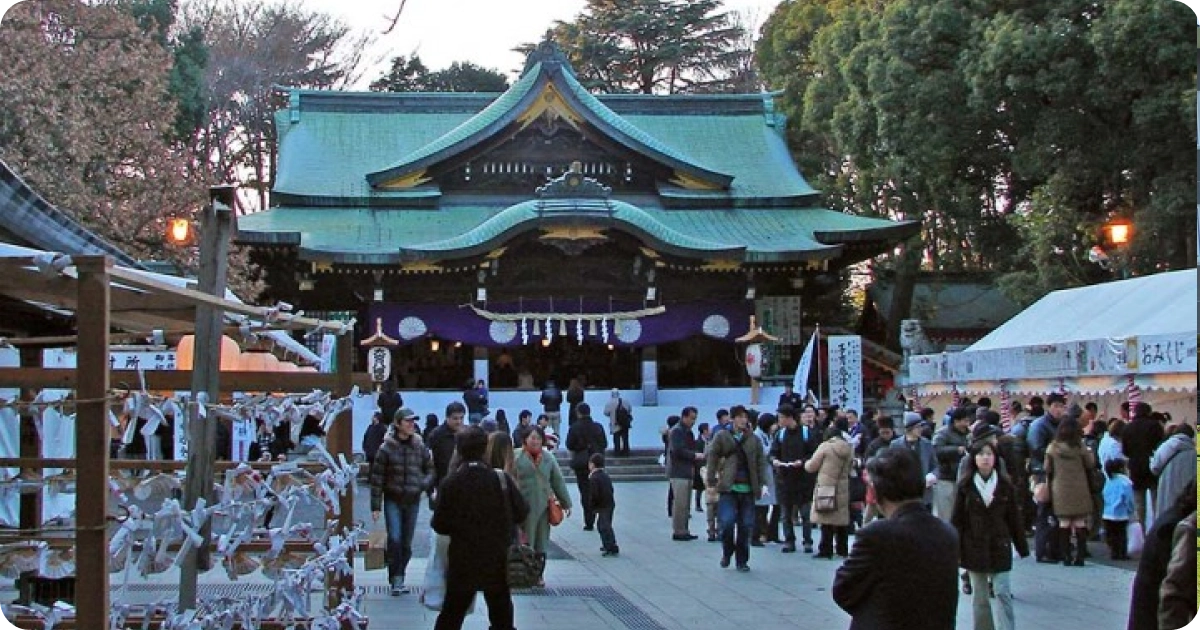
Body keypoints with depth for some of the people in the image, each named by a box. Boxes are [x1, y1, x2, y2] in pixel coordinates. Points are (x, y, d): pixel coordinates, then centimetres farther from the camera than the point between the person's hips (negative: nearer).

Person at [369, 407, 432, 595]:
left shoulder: (420, 447, 3)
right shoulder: (387, 448, -5)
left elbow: (430, 469, 15)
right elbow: (377, 477, -4)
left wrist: (424, 483, -7)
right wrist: (376, 506, -6)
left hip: (413, 501, 3)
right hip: (393, 500, -3)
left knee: (407, 543, 8)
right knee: (394, 539, -14)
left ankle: (399, 578, 21)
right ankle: (396, 579, -6)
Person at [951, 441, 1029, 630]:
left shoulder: (1005, 485, 0)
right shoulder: (964, 486, -2)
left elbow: (1014, 518, 4)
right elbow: (957, 520, -1)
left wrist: (1022, 547, 5)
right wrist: (955, 550, -4)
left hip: (999, 546, 0)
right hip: (974, 548, 0)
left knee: (1003, 593, -7)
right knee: (979, 597, 8)